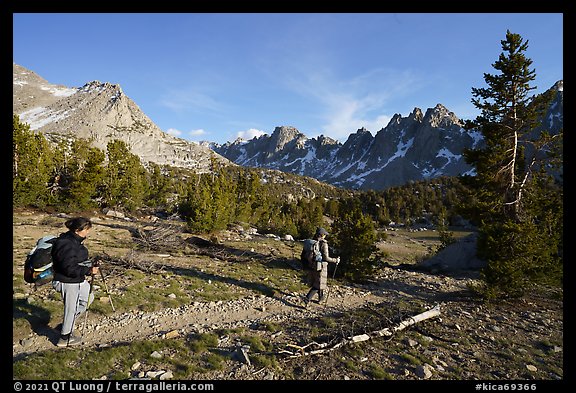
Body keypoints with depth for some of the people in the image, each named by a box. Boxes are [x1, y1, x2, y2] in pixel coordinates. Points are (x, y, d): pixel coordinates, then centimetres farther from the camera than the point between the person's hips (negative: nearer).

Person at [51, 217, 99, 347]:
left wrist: (90, 265, 6)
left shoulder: (74, 240, 5)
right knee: (71, 309, 6)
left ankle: (68, 322, 36)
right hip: (68, 283, -10)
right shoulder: (66, 245, -26)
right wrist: (89, 271, -26)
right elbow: (69, 269, -27)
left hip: (78, 280, 10)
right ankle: (65, 338, 25)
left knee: (89, 297, 24)